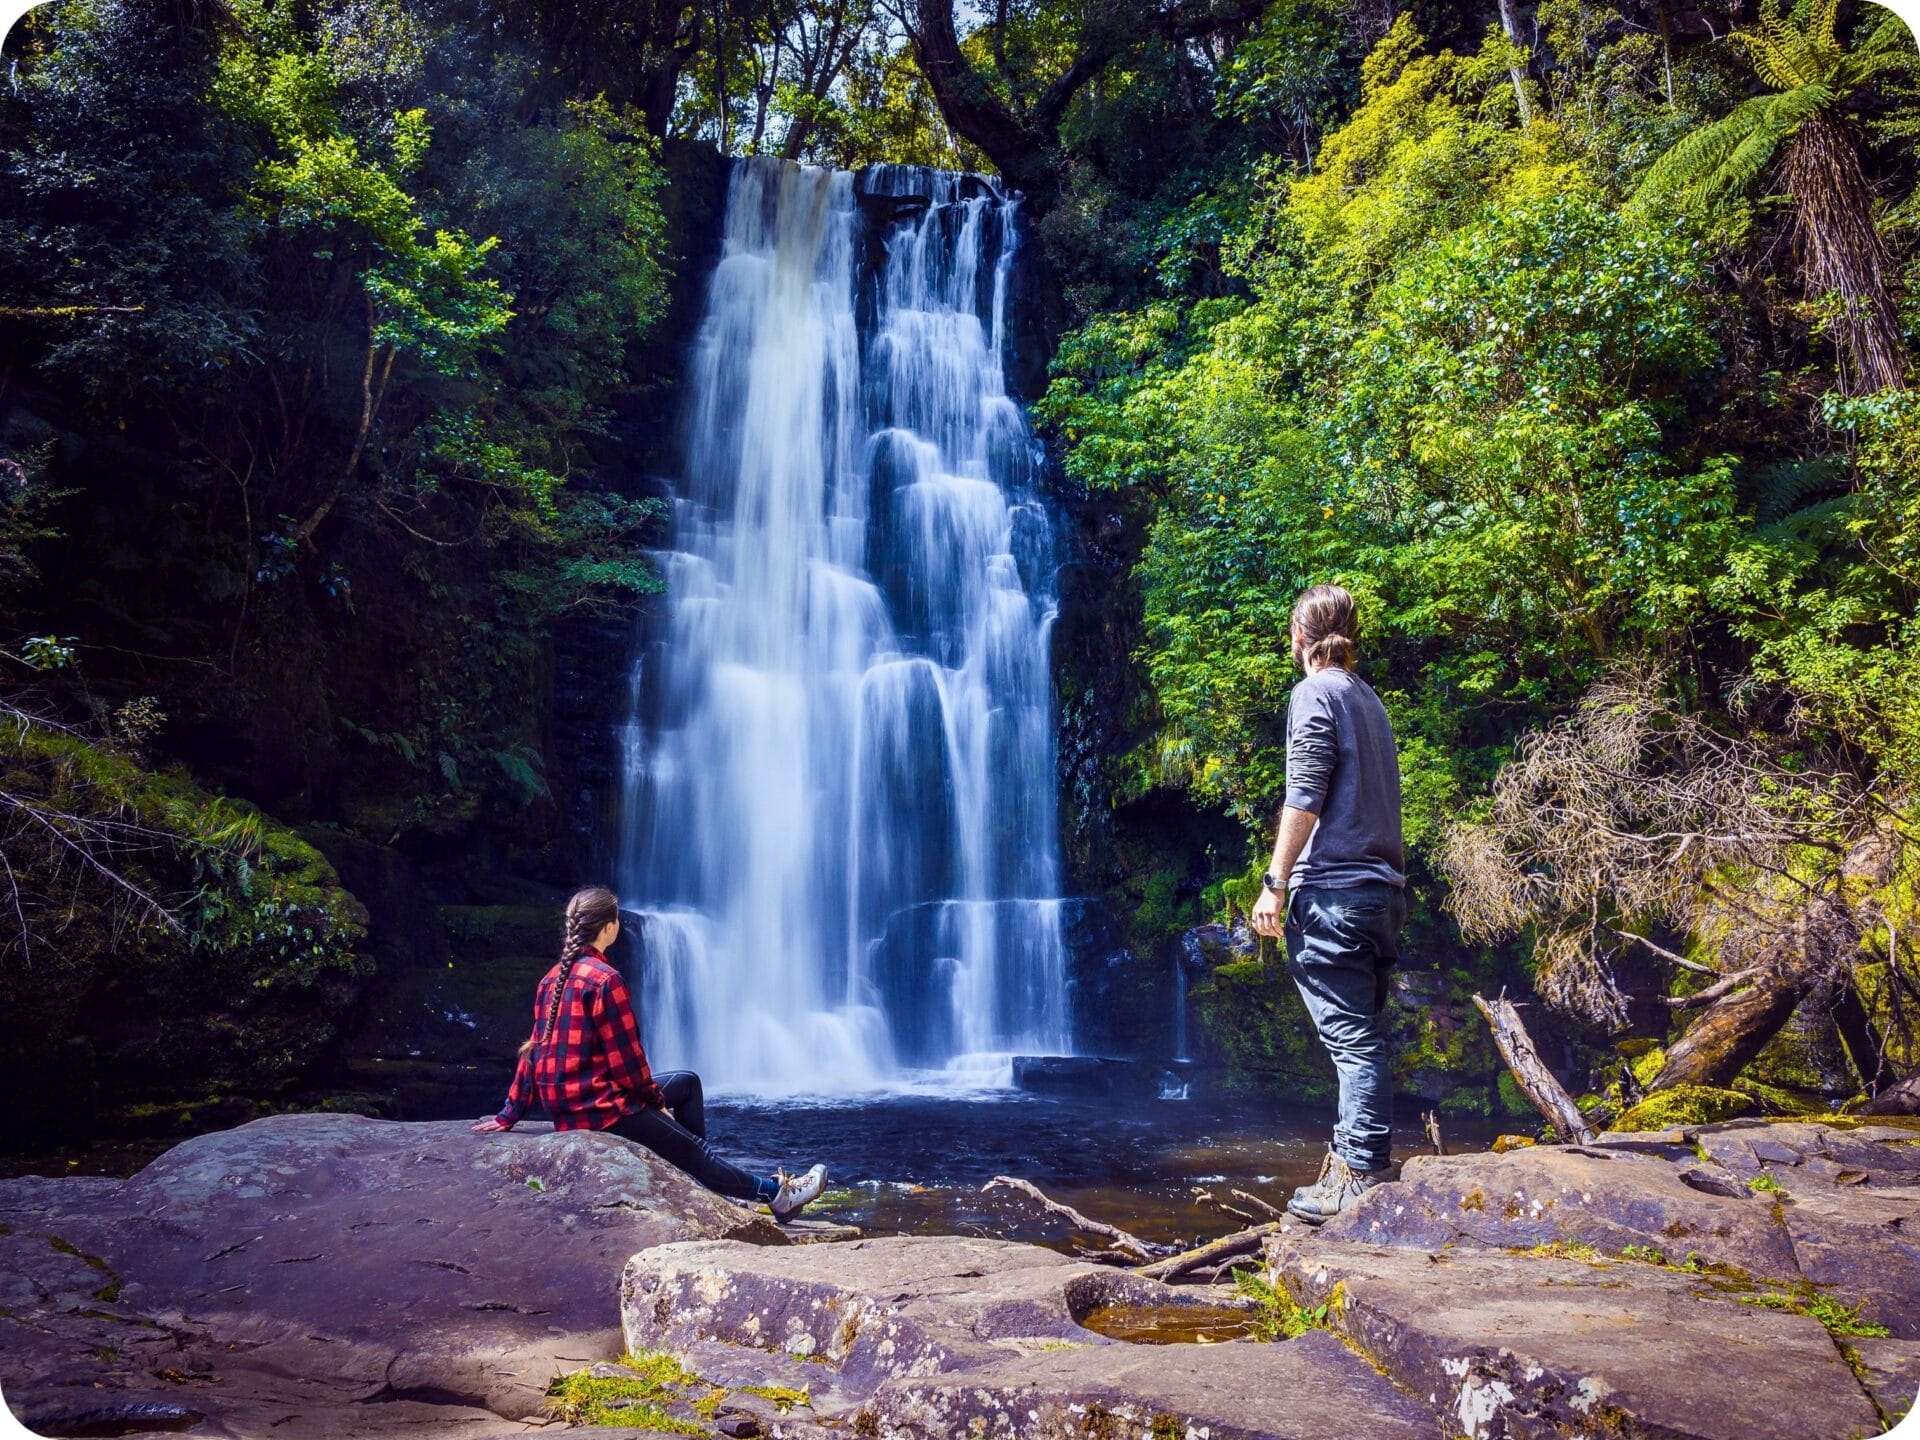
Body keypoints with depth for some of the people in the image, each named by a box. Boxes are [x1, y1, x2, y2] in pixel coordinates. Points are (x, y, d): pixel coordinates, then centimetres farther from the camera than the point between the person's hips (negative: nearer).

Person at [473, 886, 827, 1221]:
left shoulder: (553, 979, 8)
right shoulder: (604, 979, -18)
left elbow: (534, 1050, 11)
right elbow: (626, 1058, -17)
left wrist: (508, 1116, 13)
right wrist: (656, 1100, -2)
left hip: (565, 1106, 9)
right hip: (600, 1110, -9)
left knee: (688, 1082, 20)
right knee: (694, 1151, 2)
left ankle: (698, 1184, 20)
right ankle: (775, 1194, 12)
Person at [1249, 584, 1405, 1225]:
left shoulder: (1316, 694, -7)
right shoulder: (1370, 699, 20)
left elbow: (1304, 798, -15)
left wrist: (1276, 882, -13)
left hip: (1333, 889, -9)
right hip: (1382, 888, 9)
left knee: (1352, 1039, -8)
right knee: (1362, 1038, 13)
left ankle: (1361, 1180, -6)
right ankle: (1355, 1161, 19)